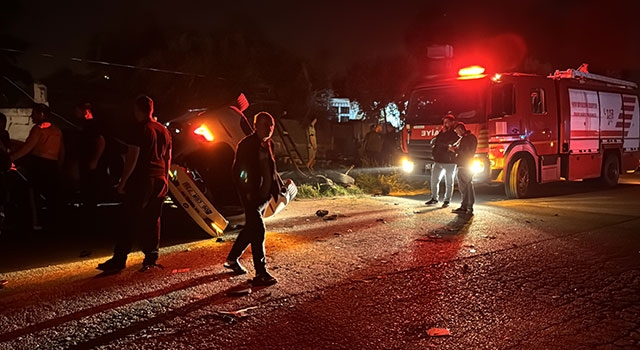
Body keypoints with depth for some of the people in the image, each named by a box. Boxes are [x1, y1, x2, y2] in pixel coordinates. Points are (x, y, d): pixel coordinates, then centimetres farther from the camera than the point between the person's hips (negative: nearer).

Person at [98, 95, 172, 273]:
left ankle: (119, 260, -2)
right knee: (153, 221, 10)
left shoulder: (139, 129, -9)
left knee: (131, 221, -4)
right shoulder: (164, 131, 13)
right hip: (159, 181, 7)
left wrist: (122, 182, -10)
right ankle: (151, 259, 12)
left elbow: (132, 158, -14)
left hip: (141, 180, -6)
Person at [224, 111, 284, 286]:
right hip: (252, 196, -8)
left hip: (265, 195, 8)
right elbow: (237, 171, -14)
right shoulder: (246, 145, -12)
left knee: (251, 229, 17)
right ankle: (261, 273, -4)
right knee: (258, 231, -10)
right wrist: (246, 192, -21)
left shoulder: (268, 144, 11)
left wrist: (280, 185, 12)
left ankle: (232, 259, 35)